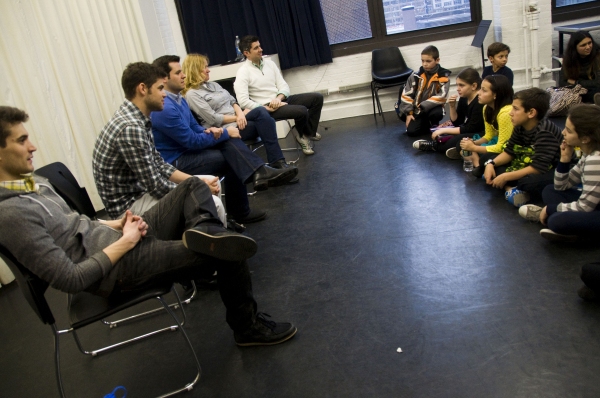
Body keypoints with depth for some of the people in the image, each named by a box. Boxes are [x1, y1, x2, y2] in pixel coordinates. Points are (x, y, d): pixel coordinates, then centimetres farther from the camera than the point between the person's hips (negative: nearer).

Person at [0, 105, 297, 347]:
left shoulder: (34, 182, 8)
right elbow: (70, 280, -23)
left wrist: (116, 226, 2)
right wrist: (125, 242, -15)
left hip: (117, 239, 10)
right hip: (116, 269, -10)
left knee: (193, 187, 10)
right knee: (230, 254, -10)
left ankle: (203, 232, -21)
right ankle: (248, 327, 13)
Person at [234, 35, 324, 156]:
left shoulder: (269, 63, 9)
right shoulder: (243, 72, -11)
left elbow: (283, 85, 8)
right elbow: (243, 102, -20)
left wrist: (279, 98, -16)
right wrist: (268, 108, -21)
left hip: (281, 100, 7)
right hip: (266, 108, -7)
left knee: (317, 97, -3)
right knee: (301, 111, -28)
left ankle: (309, 133, 8)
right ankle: (302, 136, 4)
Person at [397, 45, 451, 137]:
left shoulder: (443, 76, -8)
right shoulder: (416, 76, 0)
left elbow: (441, 96, -18)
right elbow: (406, 95, 1)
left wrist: (423, 107, -23)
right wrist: (409, 113, -6)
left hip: (432, 108, -2)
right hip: (417, 110, 2)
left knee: (437, 113, -36)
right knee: (411, 131, -16)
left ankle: (433, 124, 2)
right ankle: (425, 123, 18)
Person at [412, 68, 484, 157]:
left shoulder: (480, 101, -23)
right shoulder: (463, 98, 2)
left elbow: (471, 129, -24)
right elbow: (456, 122, 8)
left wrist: (444, 130, -20)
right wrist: (452, 106, -10)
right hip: (467, 132, 9)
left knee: (454, 141, -30)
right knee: (438, 135, 2)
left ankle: (433, 145, -5)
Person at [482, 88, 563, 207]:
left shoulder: (545, 133, -28)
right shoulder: (520, 127, -4)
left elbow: (538, 168, -32)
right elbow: (509, 152, 5)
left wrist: (505, 177, -29)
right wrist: (491, 163, -14)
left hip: (554, 173, -9)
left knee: (529, 182, -40)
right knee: (494, 167, -2)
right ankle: (511, 188, -23)